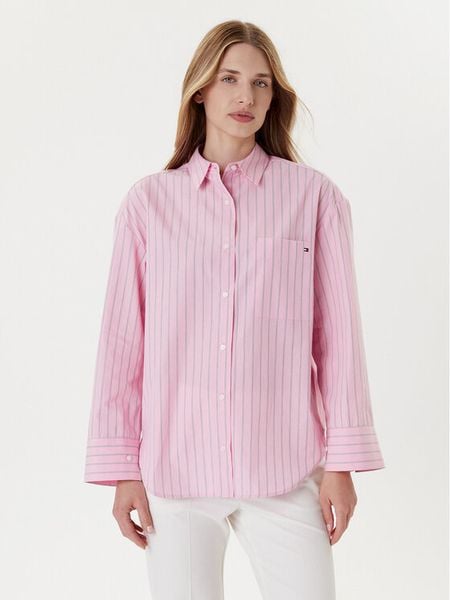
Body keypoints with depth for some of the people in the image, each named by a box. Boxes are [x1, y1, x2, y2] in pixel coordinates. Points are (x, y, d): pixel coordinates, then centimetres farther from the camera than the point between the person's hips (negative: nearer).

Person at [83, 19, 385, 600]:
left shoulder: (315, 196, 1)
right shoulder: (148, 201, 2)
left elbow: (338, 333, 1)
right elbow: (123, 338, 3)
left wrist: (341, 462, 0)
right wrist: (121, 467, 2)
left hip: (284, 470, 0)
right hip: (174, 467, 1)